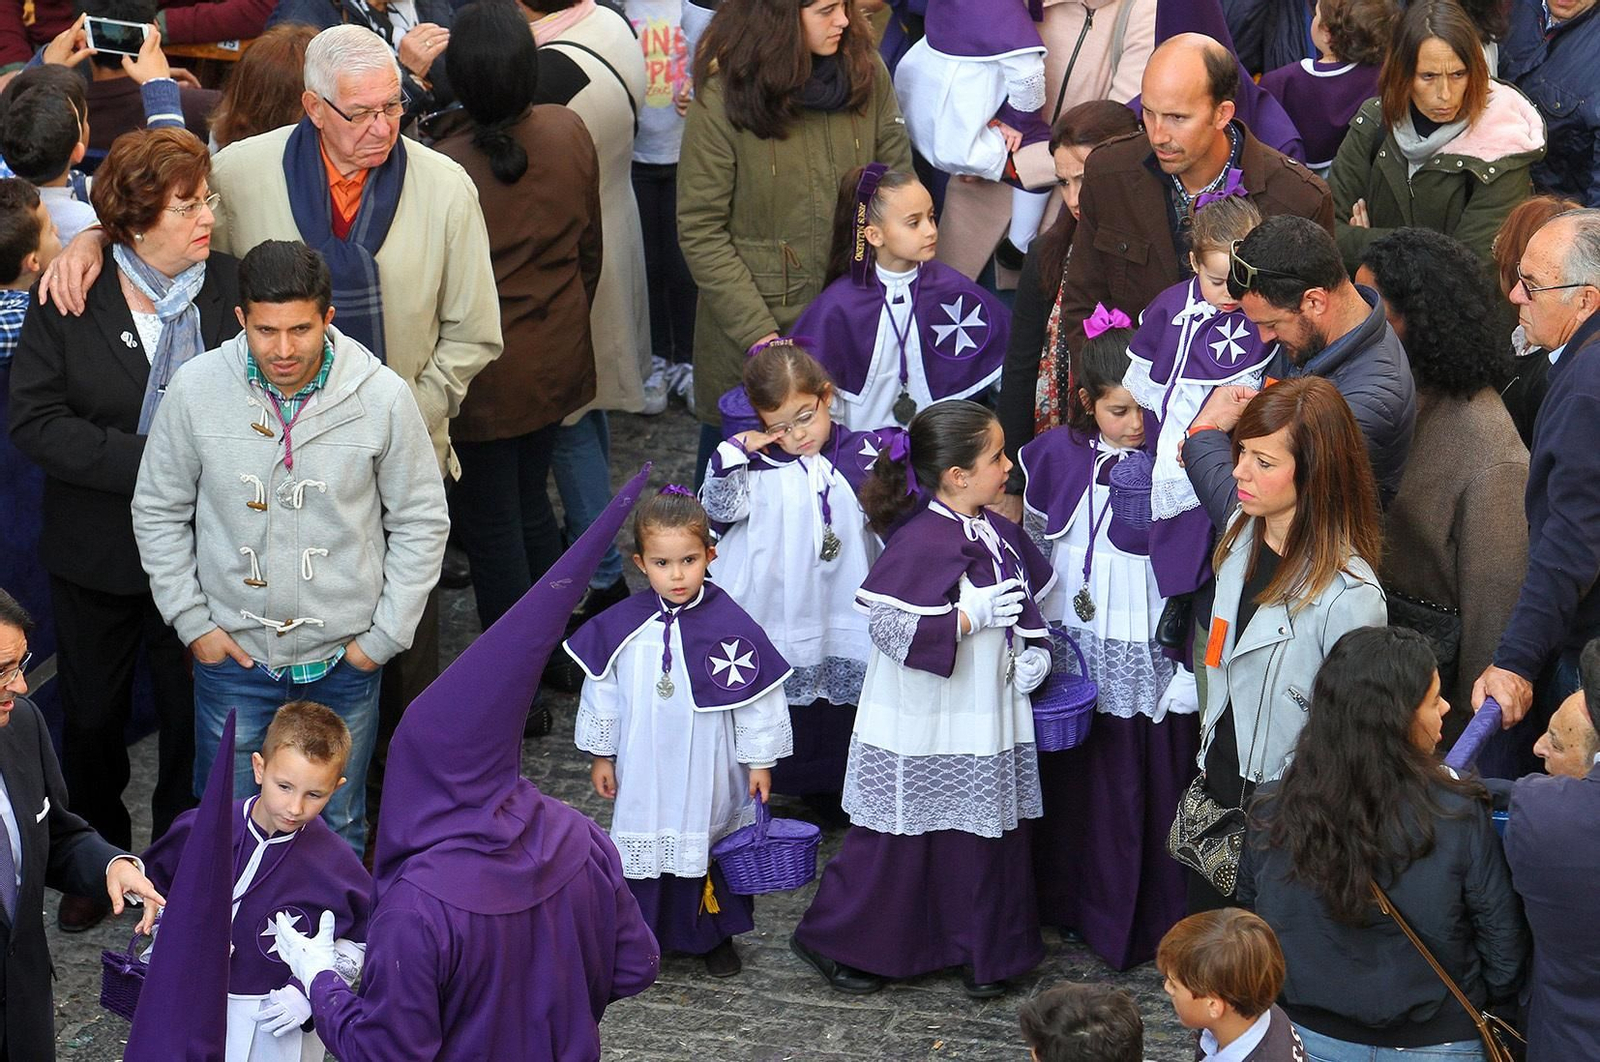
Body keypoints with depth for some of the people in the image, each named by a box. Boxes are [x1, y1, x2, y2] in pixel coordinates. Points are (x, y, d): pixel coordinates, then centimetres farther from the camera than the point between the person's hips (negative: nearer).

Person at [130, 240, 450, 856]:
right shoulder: (196, 390, -12)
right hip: (232, 651, 0)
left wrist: (385, 636, -4)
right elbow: (158, 512, 2)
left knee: (338, 829, 16)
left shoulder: (382, 397, -13)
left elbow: (421, 522, -2)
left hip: (344, 661, 0)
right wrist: (192, 621, -2)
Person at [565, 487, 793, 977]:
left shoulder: (731, 625, -15)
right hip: (645, 767, 2)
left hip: (710, 770, -2)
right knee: (644, 842, 12)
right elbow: (601, 690, 4)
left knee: (710, 842, 12)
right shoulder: (621, 625, -8)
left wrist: (759, 760, -2)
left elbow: (758, 695, -7)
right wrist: (601, 754, 8)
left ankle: (715, 935, 31)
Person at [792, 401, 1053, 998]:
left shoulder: (1001, 534, 6)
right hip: (920, 730, -7)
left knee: (987, 834, 13)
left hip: (987, 720, 7)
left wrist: (1034, 648, 4)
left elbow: (1030, 600, 22)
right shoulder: (920, 541, -21)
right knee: (898, 837, 4)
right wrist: (971, 616, -26)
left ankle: (985, 954, 27)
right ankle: (835, 943, 20)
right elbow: (888, 624, -27)